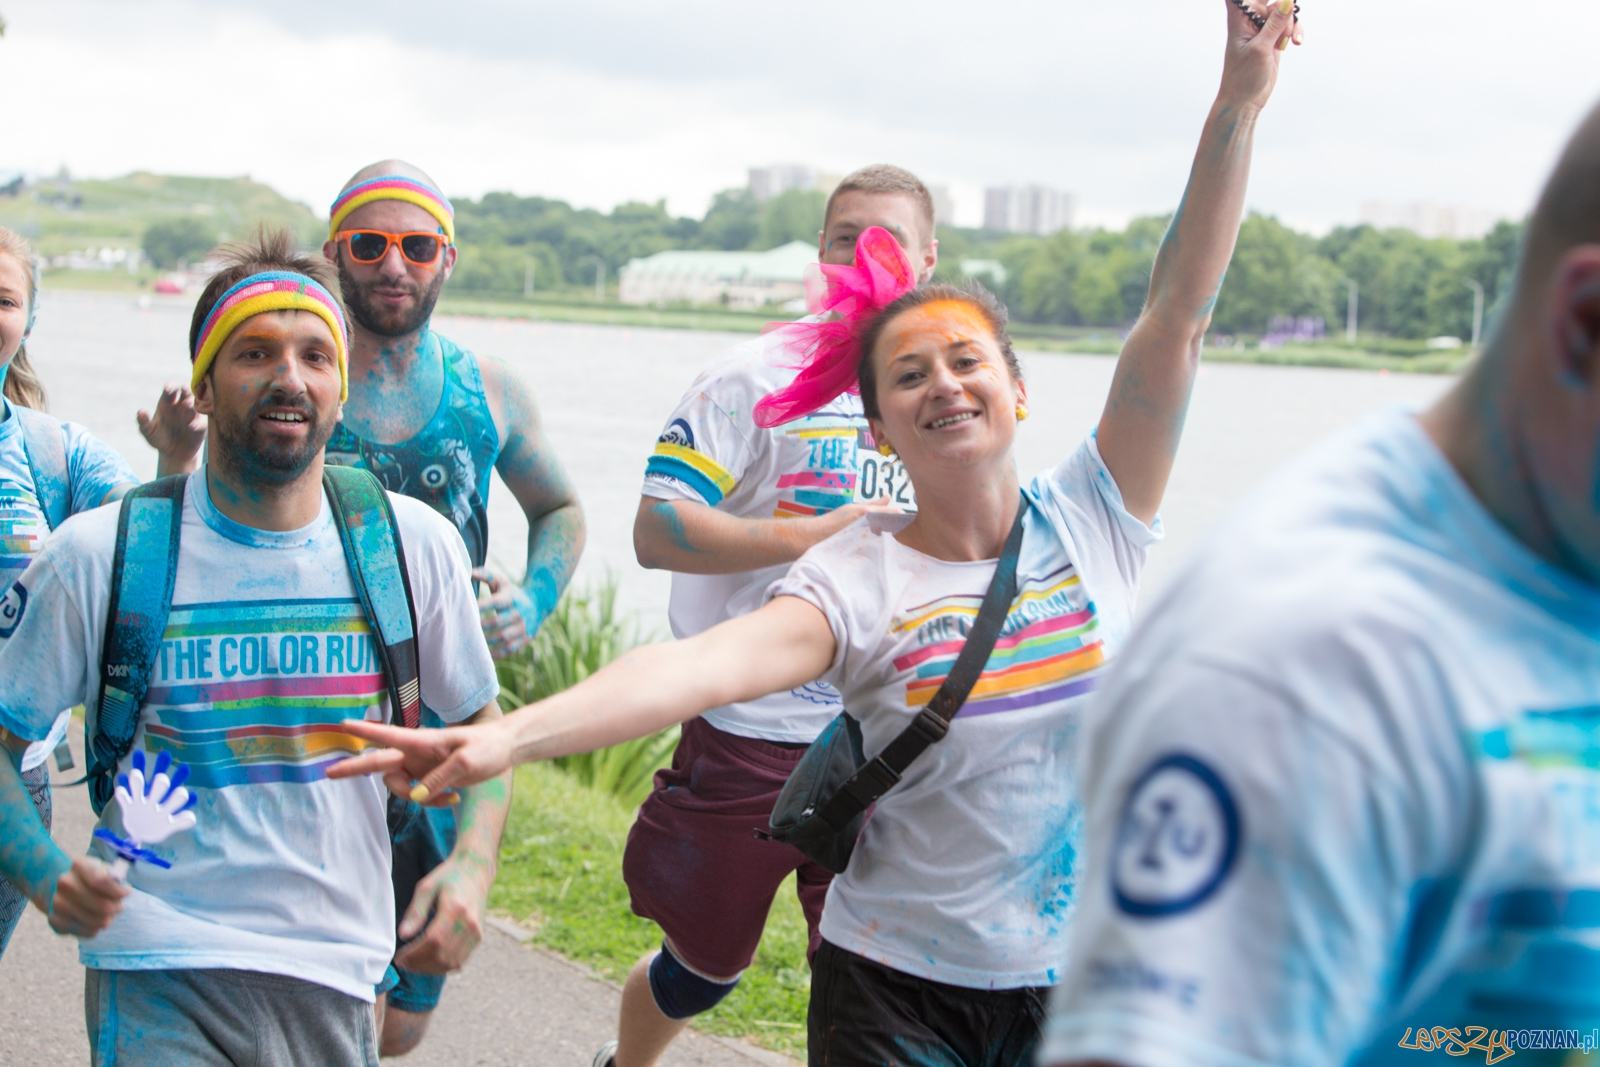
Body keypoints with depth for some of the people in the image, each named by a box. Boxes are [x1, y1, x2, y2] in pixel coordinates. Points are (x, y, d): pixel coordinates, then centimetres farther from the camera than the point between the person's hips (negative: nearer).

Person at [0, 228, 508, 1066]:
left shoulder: (413, 546, 2)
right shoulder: (94, 558, -4)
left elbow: (478, 721, 13)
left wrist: (471, 868, -4)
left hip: (338, 978, 3)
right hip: (163, 978, -3)